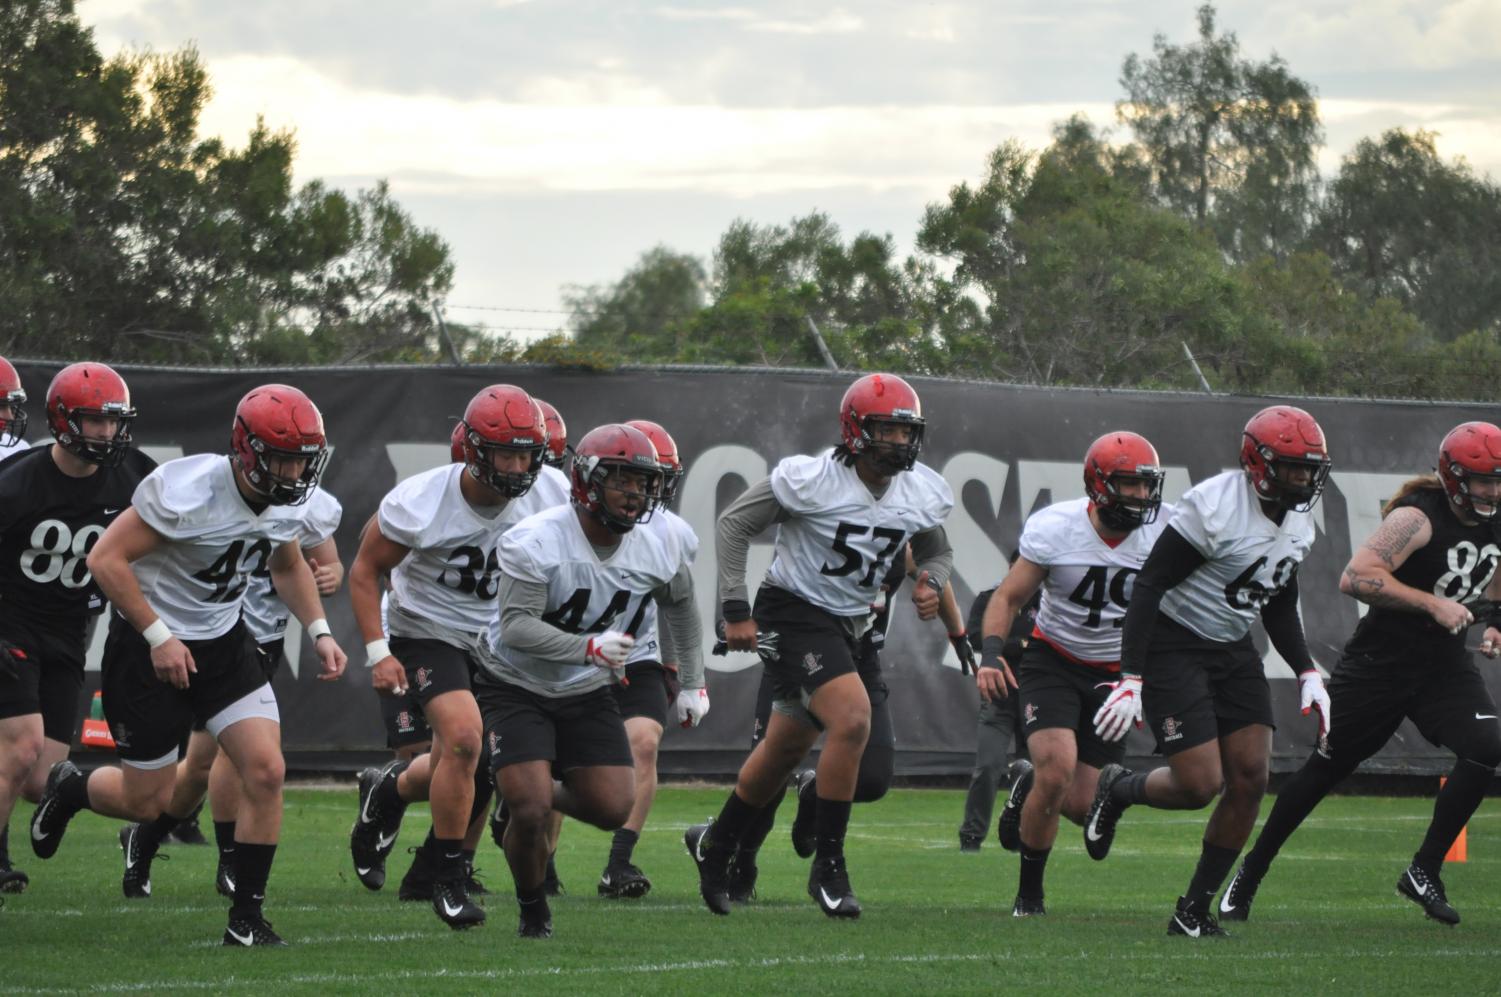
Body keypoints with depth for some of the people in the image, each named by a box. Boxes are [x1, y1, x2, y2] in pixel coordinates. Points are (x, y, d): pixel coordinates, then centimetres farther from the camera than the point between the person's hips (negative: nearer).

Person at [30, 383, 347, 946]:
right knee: (150, 801, 2)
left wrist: (318, 632, 3)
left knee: (265, 771, -12)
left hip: (223, 643, 6)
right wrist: (159, 636, -24)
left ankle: (246, 920, 0)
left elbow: (288, 566, 17)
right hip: (148, 647, -6)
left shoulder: (288, 505, -5)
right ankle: (68, 790, 37)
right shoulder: (187, 491, -27)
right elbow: (107, 559, -23)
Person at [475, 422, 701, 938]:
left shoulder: (659, 548, -8)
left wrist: (692, 682, 18)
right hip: (517, 687, -5)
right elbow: (517, 627, -31)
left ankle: (538, 796, 25)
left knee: (615, 809, -7)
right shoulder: (536, 542, -25)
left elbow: (680, 605, 13)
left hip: (587, 692, 5)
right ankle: (532, 910, 11)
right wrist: (590, 647, -44)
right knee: (530, 810, -18)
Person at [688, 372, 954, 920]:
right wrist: (736, 611, -14)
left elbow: (937, 551, 16)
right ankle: (828, 865, -16)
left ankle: (716, 843, 40)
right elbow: (735, 524, -11)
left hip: (849, 625, 7)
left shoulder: (922, 494, -3)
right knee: (852, 719, -26)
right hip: (795, 612, -7)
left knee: (786, 749, 17)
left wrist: (930, 585, -8)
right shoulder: (812, 480, -20)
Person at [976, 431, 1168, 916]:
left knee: (1081, 805, -4)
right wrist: (990, 655, -24)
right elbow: (1009, 598, -7)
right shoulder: (1055, 528, -15)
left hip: (1115, 672, 2)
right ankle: (1029, 893, -1)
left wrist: (1136, 685, -20)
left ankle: (1030, 785, 34)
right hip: (1053, 662, -2)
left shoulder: (1161, 537, -12)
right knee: (1058, 770, -23)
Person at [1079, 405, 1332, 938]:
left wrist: (1307, 673, 7)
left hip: (1233, 652, 8)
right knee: (1201, 784, -14)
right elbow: (1149, 584, -20)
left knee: (1250, 779, -4)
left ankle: (1195, 910, 8)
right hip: (1174, 648, -8)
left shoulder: (1298, 520, 4)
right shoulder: (1215, 508, -22)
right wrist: (1131, 678, -26)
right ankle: (1119, 789, 20)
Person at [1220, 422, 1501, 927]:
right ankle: (1249, 876, 21)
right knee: (1325, 768, 4)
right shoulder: (1418, 518, -19)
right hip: (1380, 662, -6)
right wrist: (1433, 604, -29)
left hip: (1444, 663, 6)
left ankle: (1424, 871, -7)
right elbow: (1355, 578, -29)